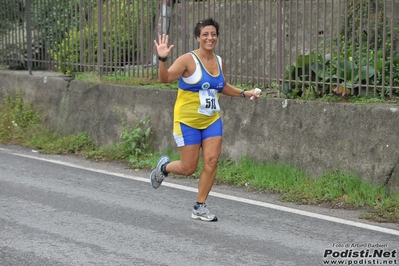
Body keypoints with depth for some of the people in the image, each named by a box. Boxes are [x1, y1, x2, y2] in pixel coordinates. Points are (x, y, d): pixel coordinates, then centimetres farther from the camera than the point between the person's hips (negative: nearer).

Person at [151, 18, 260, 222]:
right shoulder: (189, 60, -14)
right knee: (189, 168, -2)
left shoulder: (218, 62, 5)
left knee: (211, 161, -6)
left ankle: (199, 208, 7)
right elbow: (165, 78, -25)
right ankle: (164, 166, 33)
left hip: (212, 121, 5)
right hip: (188, 121, -5)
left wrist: (244, 93, 15)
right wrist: (163, 59, -40)